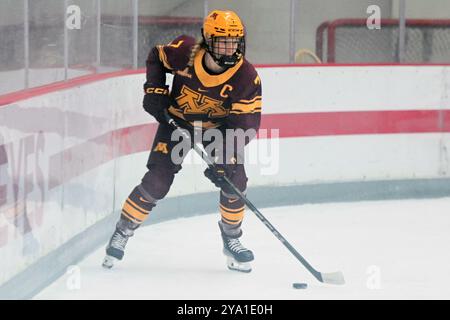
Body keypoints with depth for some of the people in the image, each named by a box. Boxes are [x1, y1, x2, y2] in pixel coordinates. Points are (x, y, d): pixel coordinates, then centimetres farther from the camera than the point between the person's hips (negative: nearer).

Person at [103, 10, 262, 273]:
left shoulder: (247, 77, -26)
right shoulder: (185, 52, -25)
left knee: (234, 181, -13)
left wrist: (224, 157, -34)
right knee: (156, 182, -10)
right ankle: (122, 234, 7)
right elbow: (156, 57, -2)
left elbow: (247, 123, -24)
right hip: (177, 120, -1)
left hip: (219, 126, 1)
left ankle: (232, 240, 10)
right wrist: (154, 91, -12)